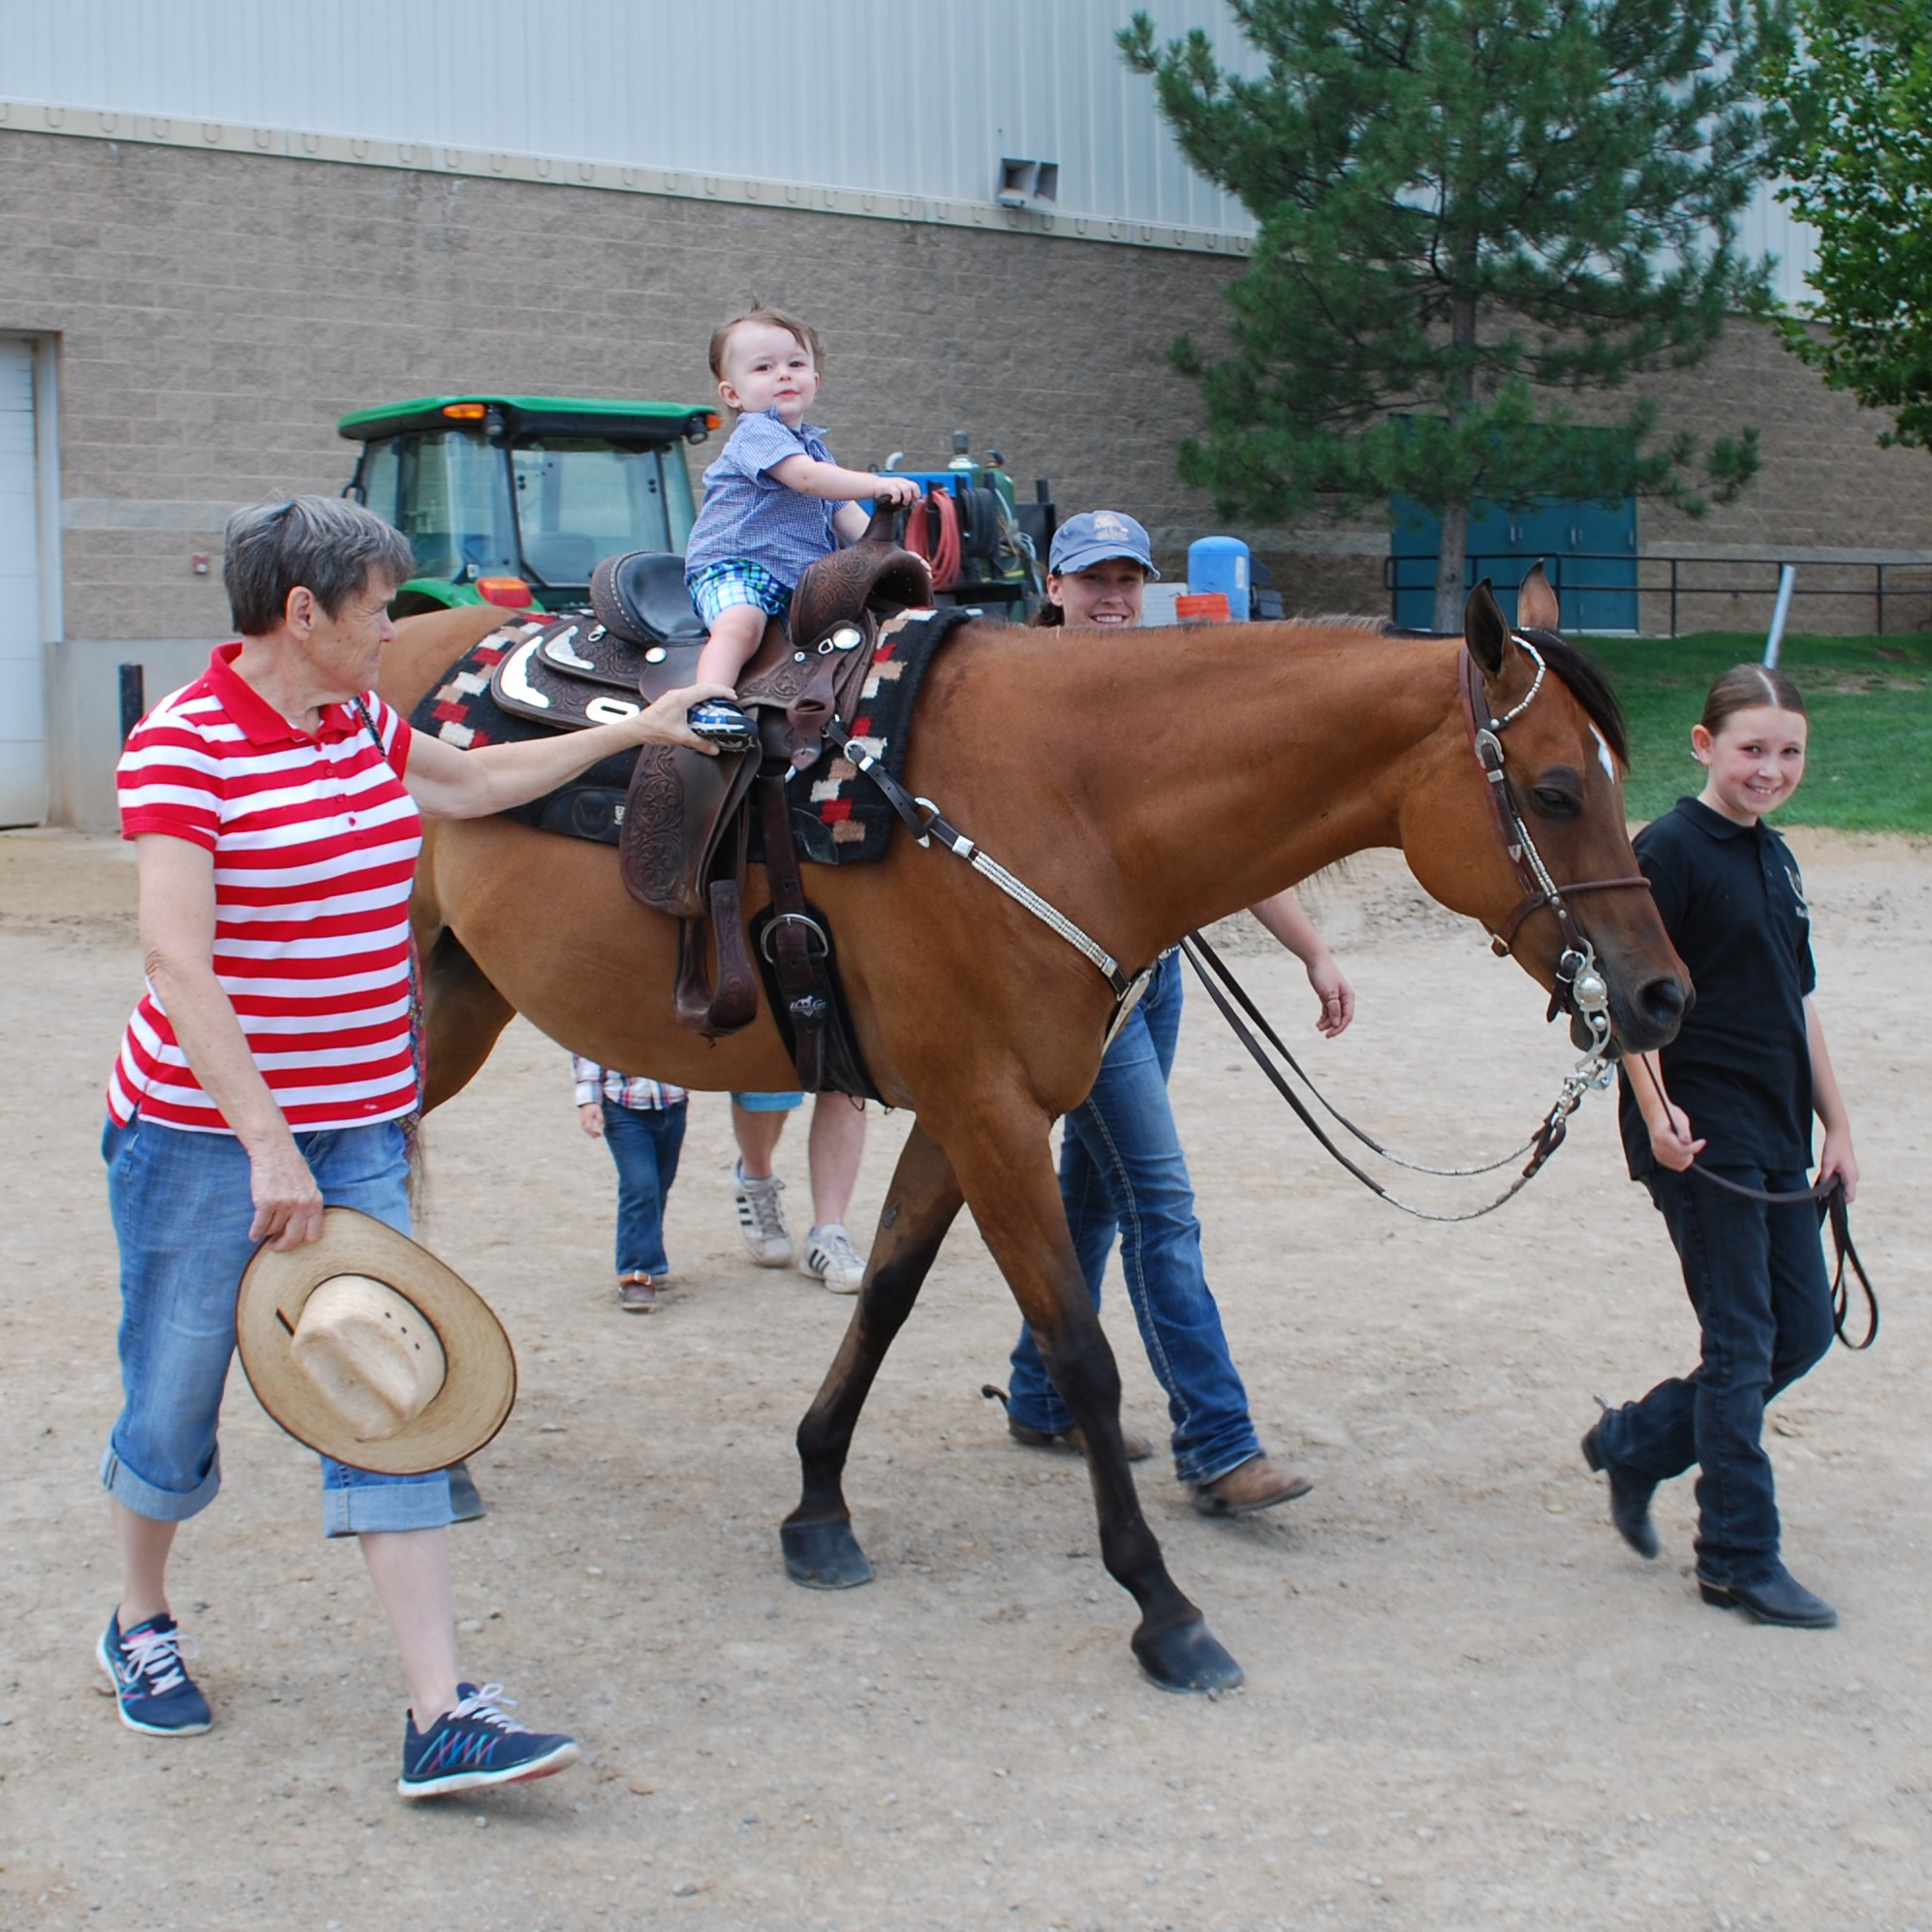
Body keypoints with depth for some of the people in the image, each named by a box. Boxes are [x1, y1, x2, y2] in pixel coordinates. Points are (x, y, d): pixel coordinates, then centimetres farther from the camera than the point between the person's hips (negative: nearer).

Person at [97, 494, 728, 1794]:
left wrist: (637, 731, 31)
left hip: (358, 1133, 6)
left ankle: (442, 1717, -2)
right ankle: (139, 1624, 38)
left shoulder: (361, 722, 6)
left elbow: (479, 782, 27)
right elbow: (179, 965, -23)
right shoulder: (182, 746, -16)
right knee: (175, 1399, 10)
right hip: (206, 1133, -6)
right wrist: (270, 1148, -28)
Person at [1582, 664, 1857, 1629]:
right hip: (1699, 1141, -8)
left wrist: (1836, 1124, 17)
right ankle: (1739, 1559, 9)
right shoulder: (1671, 850, -12)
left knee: (1803, 1331, 11)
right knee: (1742, 1341, -2)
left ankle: (1635, 1443, 27)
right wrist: (1657, 1111, -24)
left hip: (1775, 1136, 8)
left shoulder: (1776, 859, 13)